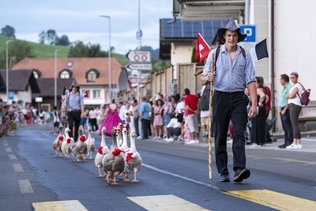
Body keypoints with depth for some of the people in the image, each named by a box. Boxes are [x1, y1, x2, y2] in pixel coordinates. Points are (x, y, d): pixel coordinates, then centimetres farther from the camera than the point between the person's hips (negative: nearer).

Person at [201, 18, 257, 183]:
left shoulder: (245, 56, 7)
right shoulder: (214, 54, 6)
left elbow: (250, 81, 2)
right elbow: (203, 79, 5)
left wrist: (254, 104, -7)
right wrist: (208, 78, -20)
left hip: (238, 98, 0)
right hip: (220, 97, 1)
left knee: (239, 133, -14)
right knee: (220, 137, 3)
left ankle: (239, 169, -22)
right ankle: (223, 172, 9)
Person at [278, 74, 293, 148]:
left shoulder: (289, 88, -12)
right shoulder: (284, 88, 20)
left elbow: (289, 100, -19)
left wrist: (284, 110, -19)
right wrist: (280, 109, 16)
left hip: (286, 109, -10)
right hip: (283, 110, 10)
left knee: (288, 127, -9)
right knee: (285, 127, 10)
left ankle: (290, 143, -9)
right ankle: (286, 142, 13)